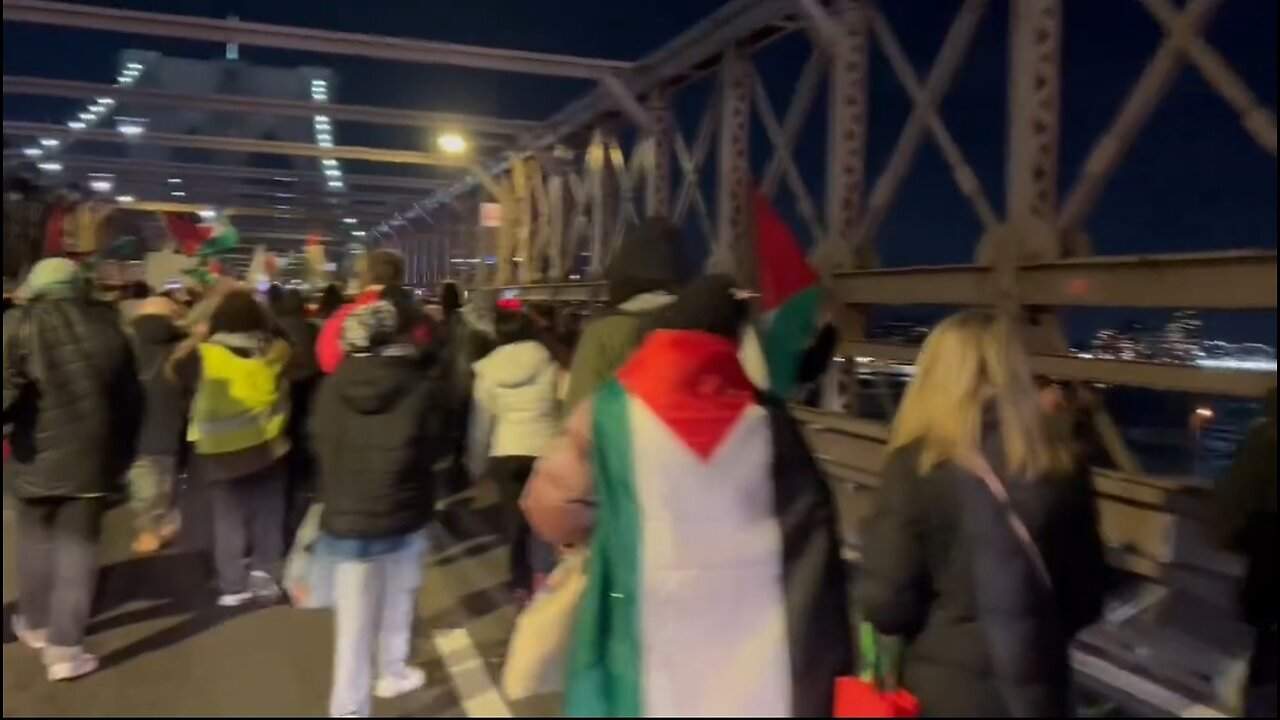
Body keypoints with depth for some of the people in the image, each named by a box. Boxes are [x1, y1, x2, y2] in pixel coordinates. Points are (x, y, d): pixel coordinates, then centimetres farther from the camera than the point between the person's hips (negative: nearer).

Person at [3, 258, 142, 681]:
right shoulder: (105, 327, 4)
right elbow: (130, 398, 7)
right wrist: (122, 452, 15)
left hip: (38, 455, -1)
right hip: (90, 457, 1)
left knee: (36, 541, 19)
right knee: (78, 546, 5)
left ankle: (36, 624, 35)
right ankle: (64, 647, 4)